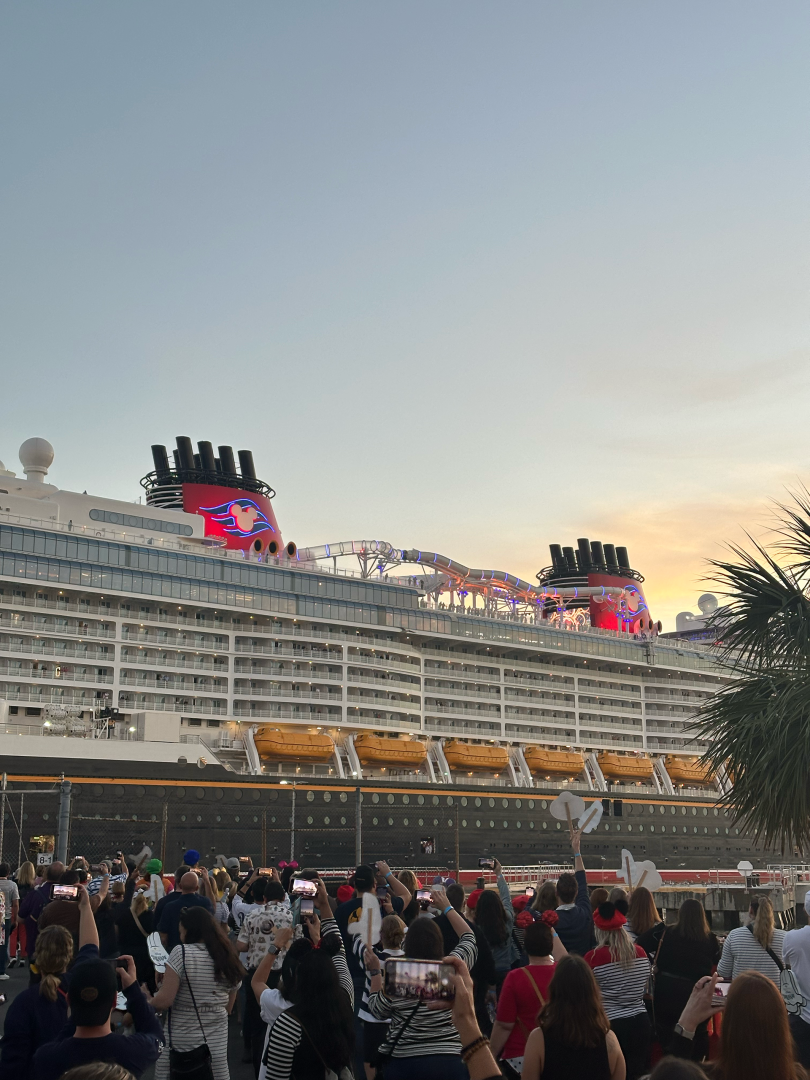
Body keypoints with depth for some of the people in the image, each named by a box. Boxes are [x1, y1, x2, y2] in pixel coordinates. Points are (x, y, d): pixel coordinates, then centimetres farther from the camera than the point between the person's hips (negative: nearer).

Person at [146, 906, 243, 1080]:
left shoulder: (181, 952, -11)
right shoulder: (228, 957, 5)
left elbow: (164, 1001, -13)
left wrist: (147, 1002, 5)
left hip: (181, 1042, -5)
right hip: (217, 1043, 5)